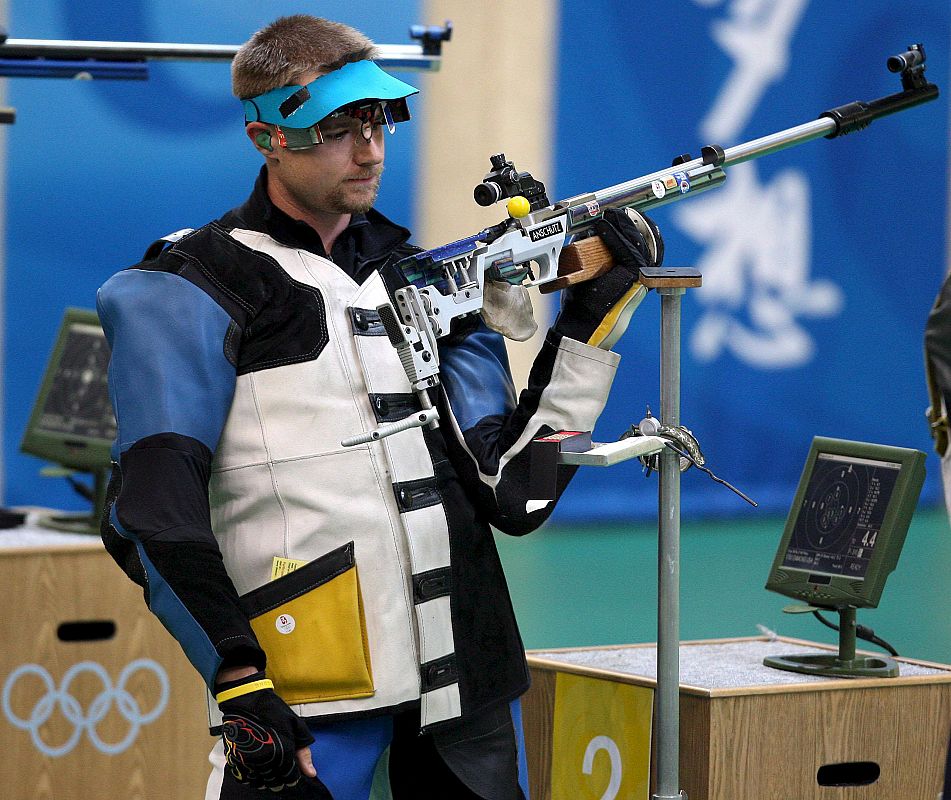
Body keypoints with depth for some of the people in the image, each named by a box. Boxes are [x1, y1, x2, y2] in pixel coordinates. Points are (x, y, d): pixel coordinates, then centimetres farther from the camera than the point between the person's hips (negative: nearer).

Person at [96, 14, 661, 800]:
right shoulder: (193, 291, 0)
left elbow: (513, 495, 6)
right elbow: (154, 514, -9)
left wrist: (593, 318, 0)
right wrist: (239, 682, -18)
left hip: (464, 685, 5)